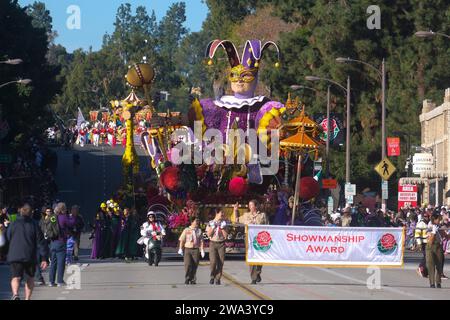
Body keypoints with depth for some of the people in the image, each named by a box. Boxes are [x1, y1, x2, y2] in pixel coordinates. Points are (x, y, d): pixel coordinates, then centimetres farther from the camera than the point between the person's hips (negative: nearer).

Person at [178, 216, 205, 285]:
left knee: (194, 265, 0)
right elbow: (182, 240, 5)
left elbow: (201, 241, 7)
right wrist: (180, 249, -2)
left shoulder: (199, 231, 9)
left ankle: (192, 279, 10)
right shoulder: (186, 230, 4)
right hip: (187, 249, -2)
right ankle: (187, 279, -4)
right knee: (187, 264, -10)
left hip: (196, 249, 2)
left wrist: (202, 250, -1)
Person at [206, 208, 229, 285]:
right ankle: (212, 277, 4)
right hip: (213, 243, -1)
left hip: (221, 244, 1)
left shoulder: (223, 223, 9)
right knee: (213, 261, -15)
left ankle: (218, 278, 3)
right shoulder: (210, 223, 6)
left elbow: (226, 236, 3)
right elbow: (208, 234, -1)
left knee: (221, 262, -5)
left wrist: (222, 228, -6)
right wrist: (213, 227, -10)